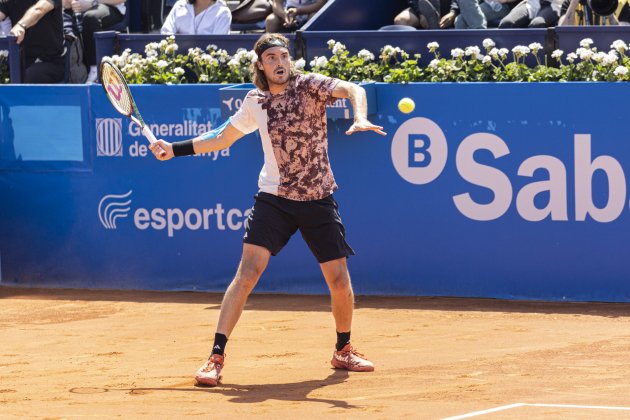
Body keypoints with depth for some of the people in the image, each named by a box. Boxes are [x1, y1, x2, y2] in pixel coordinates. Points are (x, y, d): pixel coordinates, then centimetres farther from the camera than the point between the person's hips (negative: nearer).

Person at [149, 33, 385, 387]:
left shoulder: (309, 86, -7)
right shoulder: (256, 102, 4)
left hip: (319, 199, -1)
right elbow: (222, 138, 21)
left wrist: (360, 119, -46)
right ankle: (216, 358, -14)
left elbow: (352, 89, -26)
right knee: (248, 273, -14)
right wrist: (175, 149, 16)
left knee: (340, 280, 3)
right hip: (274, 198, 1)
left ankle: (344, 351, 29)